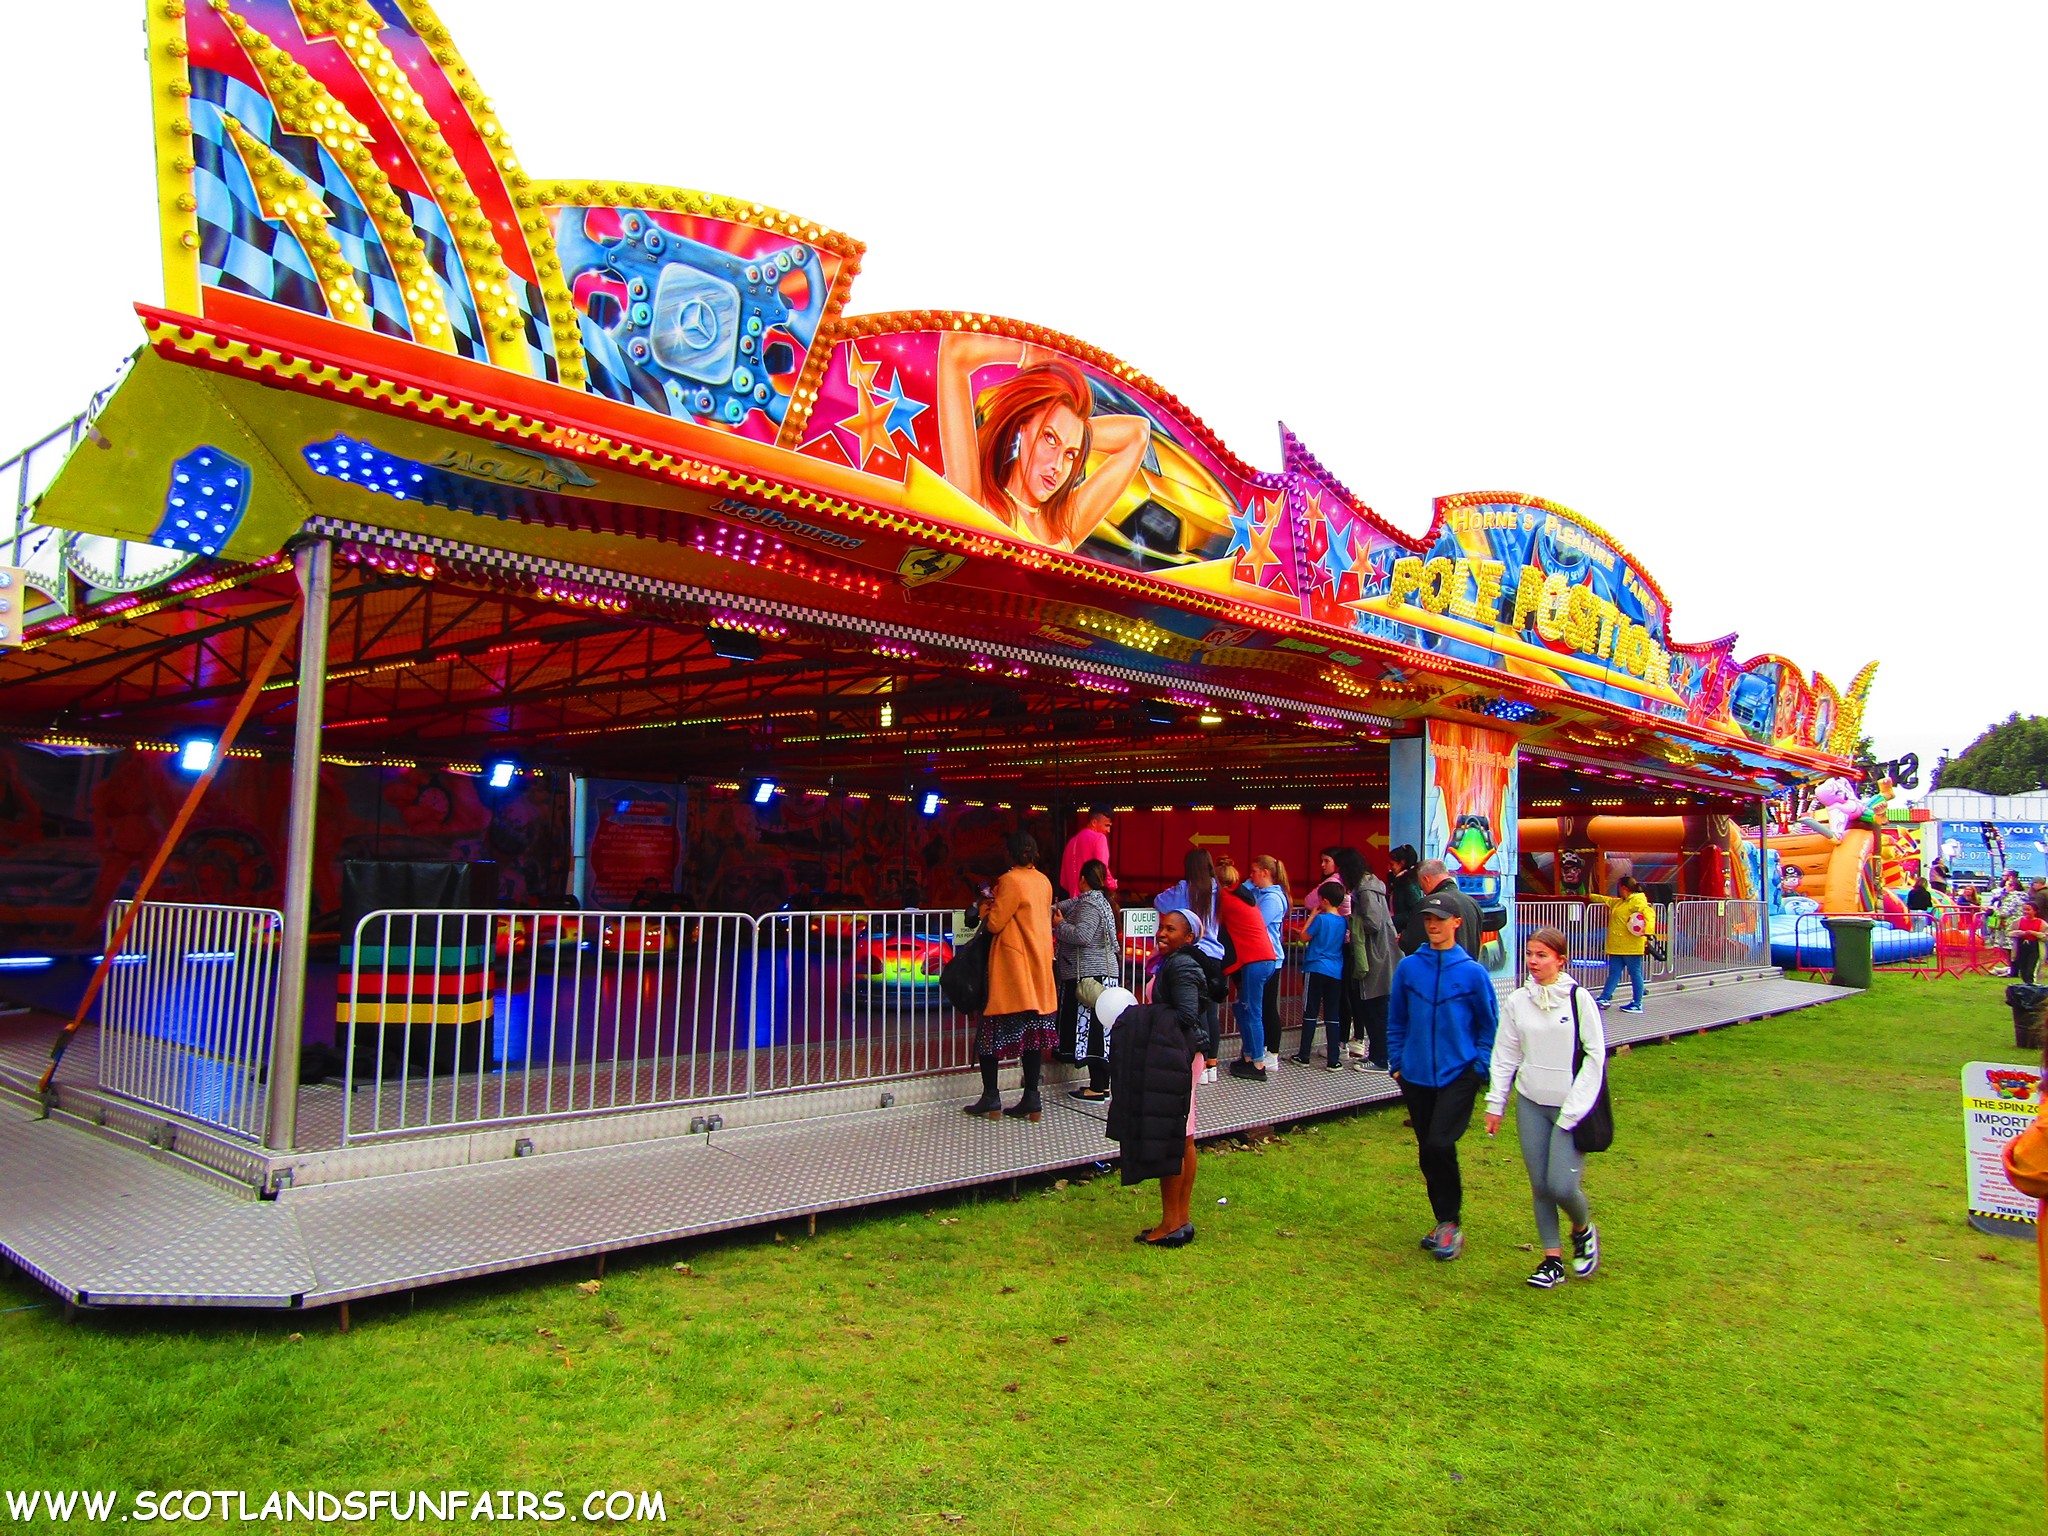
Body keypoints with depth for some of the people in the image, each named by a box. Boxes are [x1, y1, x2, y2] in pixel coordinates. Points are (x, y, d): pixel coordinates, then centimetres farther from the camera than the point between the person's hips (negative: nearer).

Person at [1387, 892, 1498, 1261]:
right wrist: (1397, 1061, 6)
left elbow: (1489, 1025, 4)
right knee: (1427, 1152, 10)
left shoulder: (1473, 972, -5)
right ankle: (1444, 1222, 27)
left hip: (1459, 1074, -3)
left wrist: (1480, 1066, -3)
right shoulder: (1408, 968, 2)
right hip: (1416, 1075, 3)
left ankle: (1451, 1222, 2)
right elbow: (1396, 1020, 11)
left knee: (1439, 1144, -17)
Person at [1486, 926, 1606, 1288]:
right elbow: (1505, 1056, 8)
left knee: (1562, 1186, -8)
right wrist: (1495, 1103, 6)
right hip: (1530, 1104, 3)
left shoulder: (1578, 999, -8)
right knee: (1540, 1185, 5)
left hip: (1571, 1108, -3)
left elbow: (1595, 1056, -7)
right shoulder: (1517, 1001, 1)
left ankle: (1583, 1229, 24)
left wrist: (1574, 1109, -11)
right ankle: (1553, 1258, 18)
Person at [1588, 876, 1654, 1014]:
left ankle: (1637, 1005, 4)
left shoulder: (1637, 901, -11)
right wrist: (1590, 897, 44)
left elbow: (1649, 914, -25)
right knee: (1614, 974, 7)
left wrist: (1648, 933, -37)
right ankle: (1604, 999, 7)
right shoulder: (1620, 902, 20)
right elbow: (1606, 900, 37)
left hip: (1631, 948, -9)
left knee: (1635, 974, -1)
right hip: (1617, 947, 9)